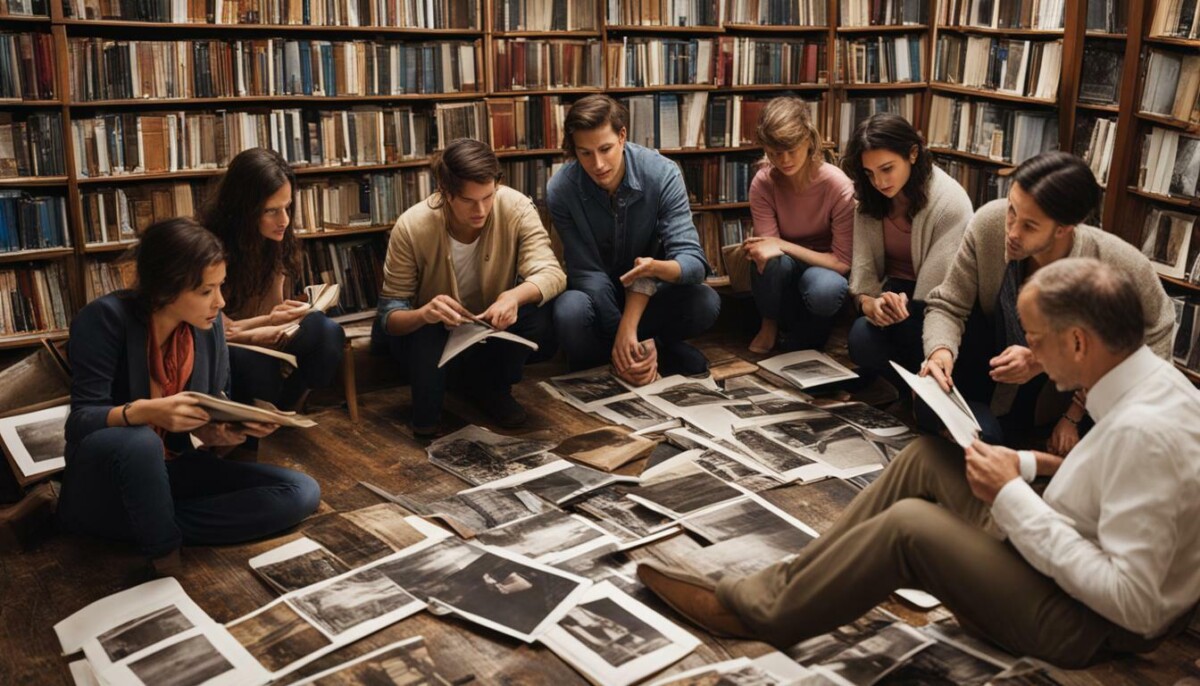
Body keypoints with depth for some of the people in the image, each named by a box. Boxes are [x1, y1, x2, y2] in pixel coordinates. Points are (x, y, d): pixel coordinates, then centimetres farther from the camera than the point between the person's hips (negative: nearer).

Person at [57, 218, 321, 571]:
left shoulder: (210, 324, -3)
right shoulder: (104, 319, -18)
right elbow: (82, 421, -21)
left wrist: (224, 431, -21)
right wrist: (143, 411, -42)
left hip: (174, 470, 5)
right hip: (102, 482, -5)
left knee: (301, 493, -12)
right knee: (140, 442, -42)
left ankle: (147, 525, -14)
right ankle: (166, 555, -15)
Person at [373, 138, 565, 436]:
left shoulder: (516, 207, -22)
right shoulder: (411, 227, -25)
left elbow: (551, 273, -28)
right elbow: (389, 313, -21)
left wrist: (514, 296, -51)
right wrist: (422, 314, -46)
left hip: (494, 326, 2)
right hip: (432, 333, -2)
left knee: (538, 312, -28)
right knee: (424, 332, -37)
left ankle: (491, 389, 2)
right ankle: (427, 407, -2)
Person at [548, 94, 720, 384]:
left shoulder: (662, 174, -20)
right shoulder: (560, 190, -20)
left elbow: (693, 260, -23)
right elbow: (587, 273, -19)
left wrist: (657, 268, -48)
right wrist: (638, 341, -30)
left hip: (648, 293, 1)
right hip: (596, 295, -1)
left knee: (706, 303, -28)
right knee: (569, 312, -35)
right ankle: (660, 349, -10)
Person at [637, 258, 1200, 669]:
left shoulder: (1143, 430, -30)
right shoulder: (1152, 379, 0)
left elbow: (1132, 601, -30)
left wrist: (1012, 496, -25)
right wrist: (1033, 465, 0)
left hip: (1087, 623, -9)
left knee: (910, 523, -24)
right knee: (925, 458, 2)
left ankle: (762, 611, -3)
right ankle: (782, 582, 2)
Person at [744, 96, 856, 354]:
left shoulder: (837, 185, -22)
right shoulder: (763, 183, -17)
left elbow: (843, 262, -20)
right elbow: (768, 244, -13)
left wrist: (784, 245, -28)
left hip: (822, 267, -1)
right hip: (782, 273, 1)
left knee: (826, 291, -38)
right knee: (772, 260, -35)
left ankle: (803, 332, -2)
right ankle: (770, 324, -4)